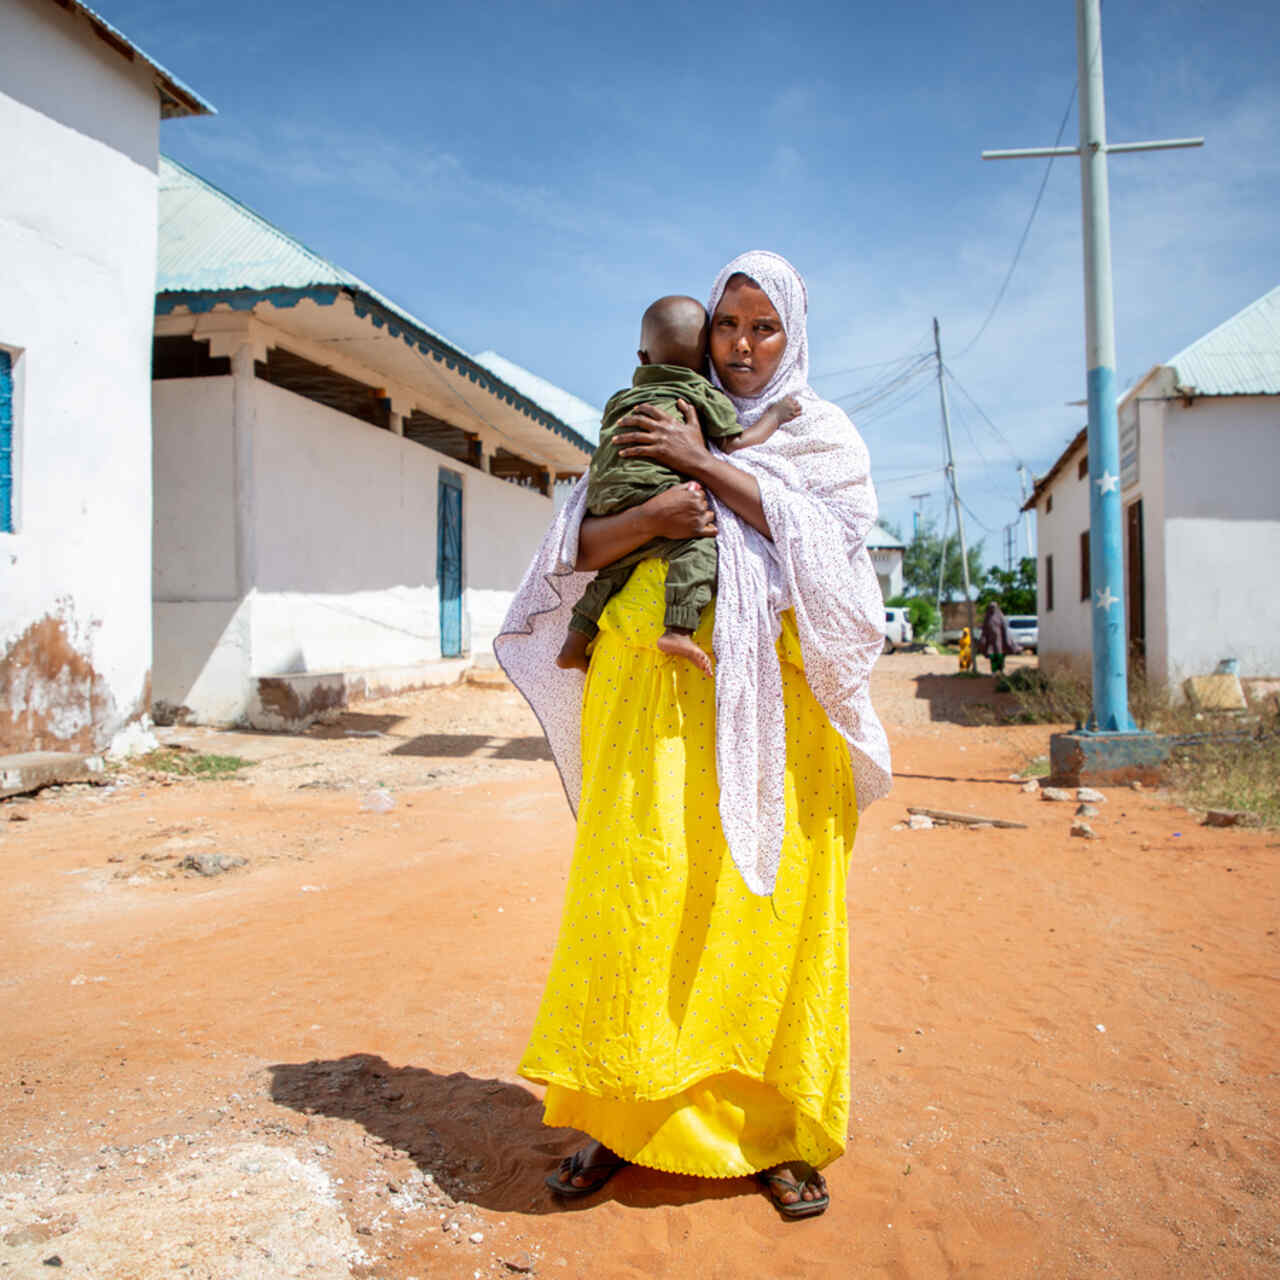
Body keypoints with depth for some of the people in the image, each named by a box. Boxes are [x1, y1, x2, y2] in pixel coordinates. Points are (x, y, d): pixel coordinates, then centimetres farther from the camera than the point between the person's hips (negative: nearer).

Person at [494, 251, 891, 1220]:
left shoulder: (822, 432, 16)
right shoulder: (655, 428, 17)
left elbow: (832, 530, -5)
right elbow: (576, 545, 7)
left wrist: (705, 466, -8)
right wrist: (650, 516, -13)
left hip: (771, 696, 0)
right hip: (655, 689, 1)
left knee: (769, 901, 0)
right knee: (641, 887, -5)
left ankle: (779, 1130, 14)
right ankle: (622, 1114, 11)